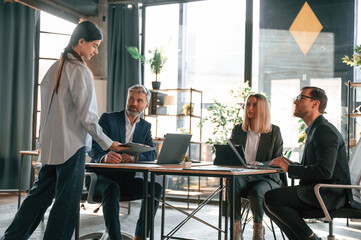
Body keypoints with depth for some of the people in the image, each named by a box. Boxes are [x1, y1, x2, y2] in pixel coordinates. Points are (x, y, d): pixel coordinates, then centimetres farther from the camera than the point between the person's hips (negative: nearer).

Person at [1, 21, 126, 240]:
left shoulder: (55, 68, 12)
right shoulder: (80, 71, -14)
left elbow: (45, 108, 15)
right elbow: (87, 116, -16)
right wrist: (108, 143, -8)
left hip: (51, 146, 8)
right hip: (72, 145, -8)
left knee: (40, 194, 16)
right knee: (67, 203, 1)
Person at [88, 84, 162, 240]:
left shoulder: (145, 126, 12)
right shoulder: (108, 119, -3)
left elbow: (152, 153, -1)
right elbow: (93, 148, -14)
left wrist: (134, 157, -23)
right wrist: (104, 157, -38)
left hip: (126, 179, 4)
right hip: (102, 176, -4)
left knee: (156, 187, -19)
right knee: (112, 189, -36)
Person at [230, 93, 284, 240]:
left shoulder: (274, 131, 5)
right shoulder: (238, 130, 14)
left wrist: (262, 165, -21)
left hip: (266, 178, -2)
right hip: (243, 176, 2)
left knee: (256, 191, -36)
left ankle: (258, 228, -7)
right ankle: (236, 228, -24)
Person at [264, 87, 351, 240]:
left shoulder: (325, 131, -15)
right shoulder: (315, 130, 18)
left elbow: (324, 171, -26)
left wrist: (290, 168, -16)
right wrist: (291, 164, 4)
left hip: (330, 193, -10)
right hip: (317, 191, 10)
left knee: (271, 198, -18)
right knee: (269, 205, 6)